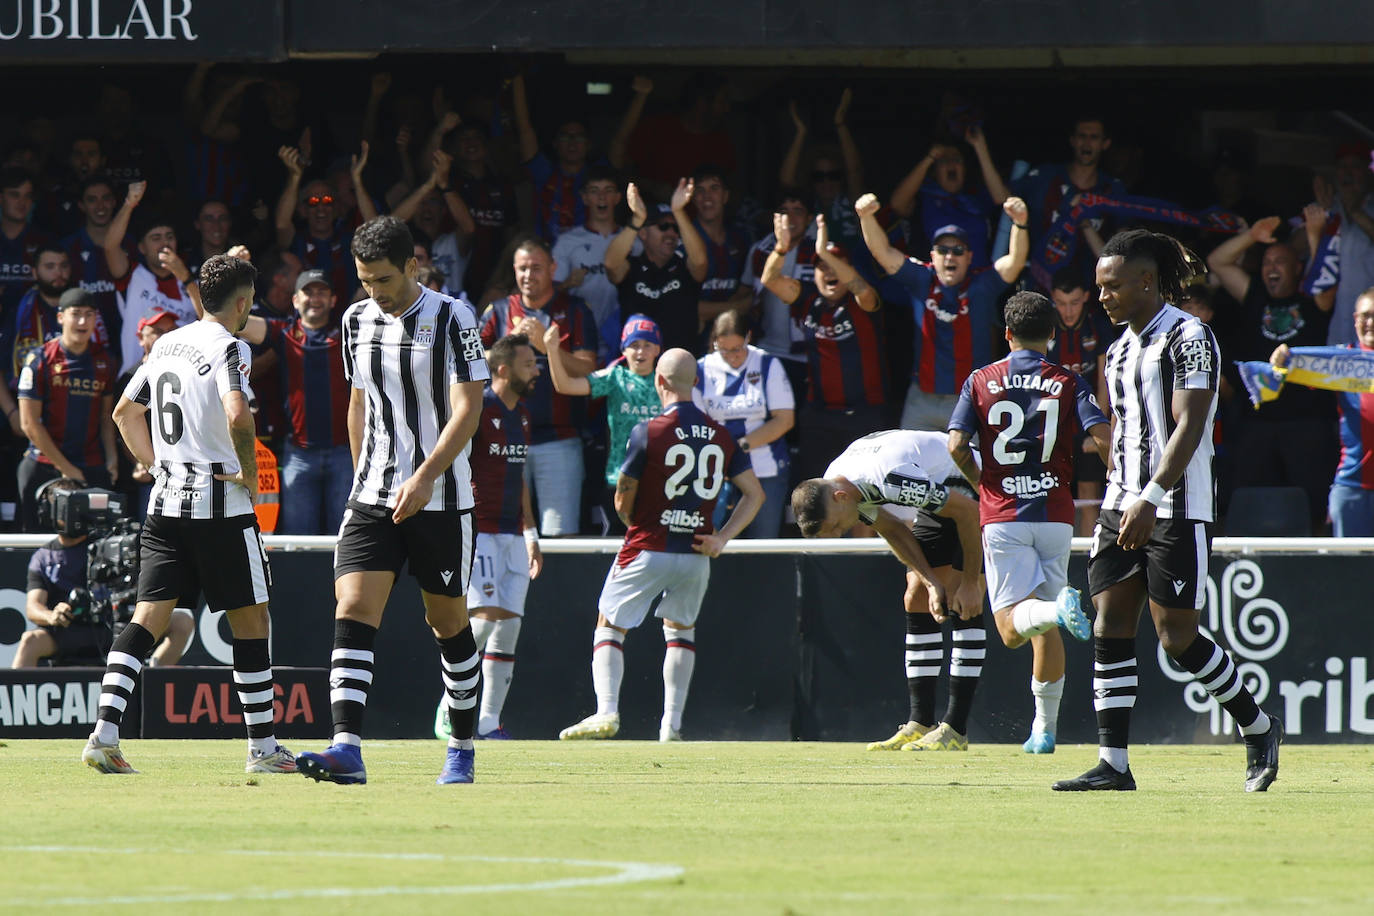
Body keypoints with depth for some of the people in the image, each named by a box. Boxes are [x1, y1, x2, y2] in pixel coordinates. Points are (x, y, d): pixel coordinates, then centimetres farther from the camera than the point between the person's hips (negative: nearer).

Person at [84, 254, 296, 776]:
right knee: (251, 621, 5)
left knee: (148, 616, 1)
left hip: (166, 499, 6)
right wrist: (250, 471, -12)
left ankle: (105, 732, -15)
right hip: (221, 503, -6)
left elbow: (125, 411, 22)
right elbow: (236, 415, -27)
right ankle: (262, 747, 10)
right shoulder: (228, 347, -10)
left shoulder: (167, 343, 13)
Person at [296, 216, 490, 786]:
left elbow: (468, 407, -14)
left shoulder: (450, 318, -8)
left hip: (440, 498, -4)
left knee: (448, 622, 7)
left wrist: (425, 477, -23)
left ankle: (462, 750, 23)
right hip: (373, 497, 4)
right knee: (353, 610, -13)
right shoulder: (357, 321, 8)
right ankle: (347, 750, -23)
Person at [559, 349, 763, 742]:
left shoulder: (648, 433, -11)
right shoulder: (720, 436, 3)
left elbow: (622, 503, -5)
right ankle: (672, 723, 14)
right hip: (696, 553, 4)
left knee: (610, 626, 8)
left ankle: (606, 712, -11)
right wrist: (722, 537, 3)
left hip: (648, 550, -4)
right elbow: (754, 494, 7)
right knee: (681, 629, 23)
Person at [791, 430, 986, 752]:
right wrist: (932, 582, -11)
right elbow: (893, 530, 3)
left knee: (962, 607, -16)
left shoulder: (892, 479, -37)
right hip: (936, 500, 9)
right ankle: (920, 724, 2)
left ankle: (956, 730, -17)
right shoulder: (828, 488, -10)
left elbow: (968, 510, -28)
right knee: (916, 602, 1)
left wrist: (970, 583, -20)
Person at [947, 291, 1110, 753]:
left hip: (1003, 515, -2)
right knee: (1045, 629, 13)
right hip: (1054, 515, 2)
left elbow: (956, 447, -6)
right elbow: (1103, 439, -10)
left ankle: (1059, 608, -38)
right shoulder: (1069, 383, 2)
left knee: (1011, 625, -6)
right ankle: (1045, 728, 12)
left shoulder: (981, 382, 4)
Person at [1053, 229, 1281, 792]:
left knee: (1176, 639, -6)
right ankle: (1113, 764, -2)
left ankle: (1259, 728, 14)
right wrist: (1116, 504, 18)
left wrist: (1151, 498, -25)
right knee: (1109, 628, -2)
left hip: (1177, 508, -8)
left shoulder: (1189, 338, -10)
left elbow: (1188, 427, -18)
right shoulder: (1120, 349, 16)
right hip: (1124, 508, 8)